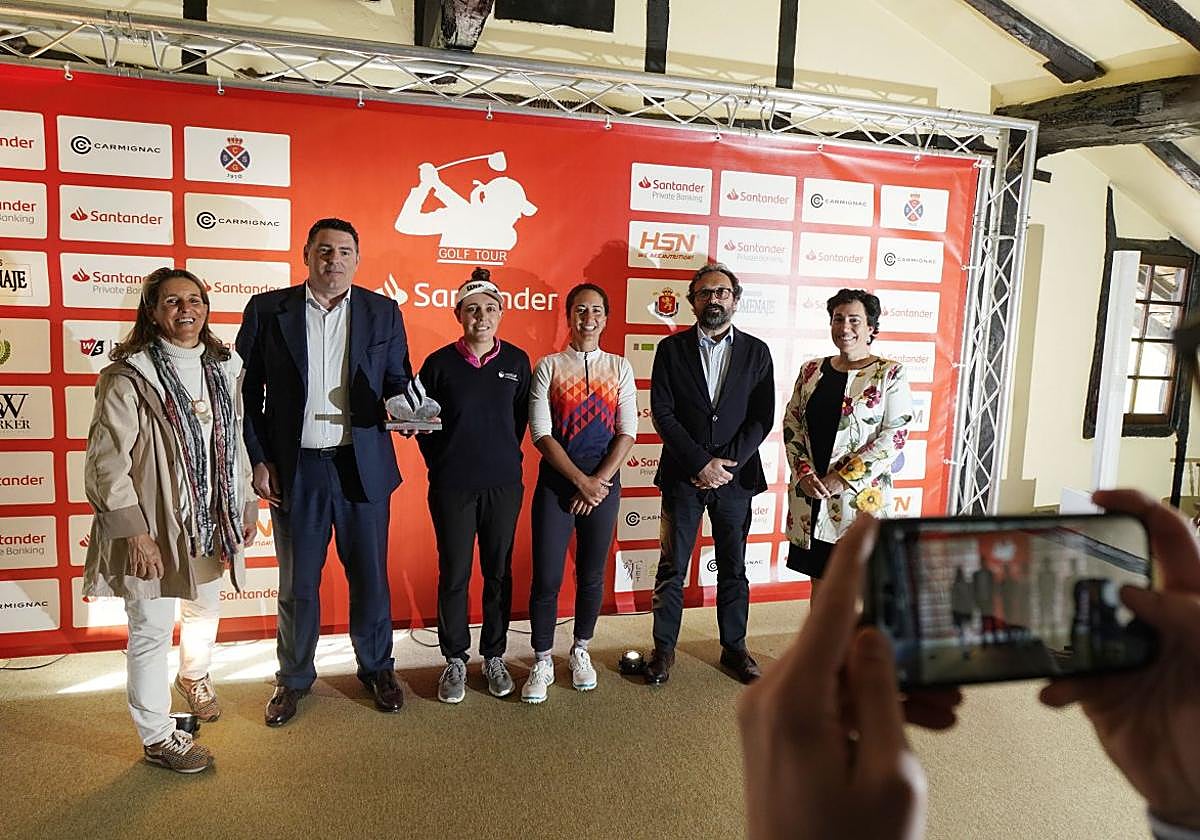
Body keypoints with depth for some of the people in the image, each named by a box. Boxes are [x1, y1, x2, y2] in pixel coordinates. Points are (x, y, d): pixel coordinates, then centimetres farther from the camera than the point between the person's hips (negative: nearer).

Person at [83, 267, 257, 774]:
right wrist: (135, 533, -18)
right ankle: (157, 737, 25)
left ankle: (195, 677, 55)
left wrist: (246, 504, 11)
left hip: (210, 523, 6)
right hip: (153, 528, -6)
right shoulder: (129, 377, -16)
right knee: (152, 631, 6)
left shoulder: (223, 367, 3)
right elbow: (106, 463, -16)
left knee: (205, 609, 25)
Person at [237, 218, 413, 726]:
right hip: (294, 469, 0)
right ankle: (293, 678, 31)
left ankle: (377, 668, 32)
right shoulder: (267, 310, 1)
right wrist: (258, 460, -3)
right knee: (297, 581, 11)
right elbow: (246, 391, 2)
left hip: (362, 465, 1)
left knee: (370, 575, 11)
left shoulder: (383, 313, 4)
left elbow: (398, 382, 8)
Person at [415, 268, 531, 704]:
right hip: (452, 486, -1)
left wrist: (503, 456, 10)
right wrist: (442, 464, 6)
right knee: (454, 575, 5)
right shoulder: (439, 363, -3)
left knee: (498, 573, 9)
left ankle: (494, 656, 25)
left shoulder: (516, 361, 2)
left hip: (503, 483, 2)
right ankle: (455, 660, 21)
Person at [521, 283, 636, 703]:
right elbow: (541, 433, -6)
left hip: (604, 483, 2)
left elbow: (627, 432, 1)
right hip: (556, 482, -1)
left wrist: (598, 482, -9)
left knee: (592, 575, 10)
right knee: (546, 577, -1)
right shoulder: (548, 366, 1)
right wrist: (581, 481, -11)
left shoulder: (620, 368, 6)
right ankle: (542, 662, 15)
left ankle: (580, 652, 30)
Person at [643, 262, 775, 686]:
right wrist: (701, 463, -14)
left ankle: (734, 647, 26)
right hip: (683, 476, -1)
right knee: (672, 568, 6)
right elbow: (663, 412, -6)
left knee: (733, 568, 12)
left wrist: (727, 463, -12)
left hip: (736, 476, 1)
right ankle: (664, 648, 20)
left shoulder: (756, 352, 4)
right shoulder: (672, 348, 1)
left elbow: (762, 417, -1)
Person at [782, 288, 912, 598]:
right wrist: (804, 472, -6)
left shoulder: (891, 374, -4)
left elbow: (894, 436, -10)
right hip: (811, 494, 4)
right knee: (819, 578, 14)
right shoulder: (811, 370, 8)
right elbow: (791, 423, 9)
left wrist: (842, 478, -14)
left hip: (861, 495, -4)